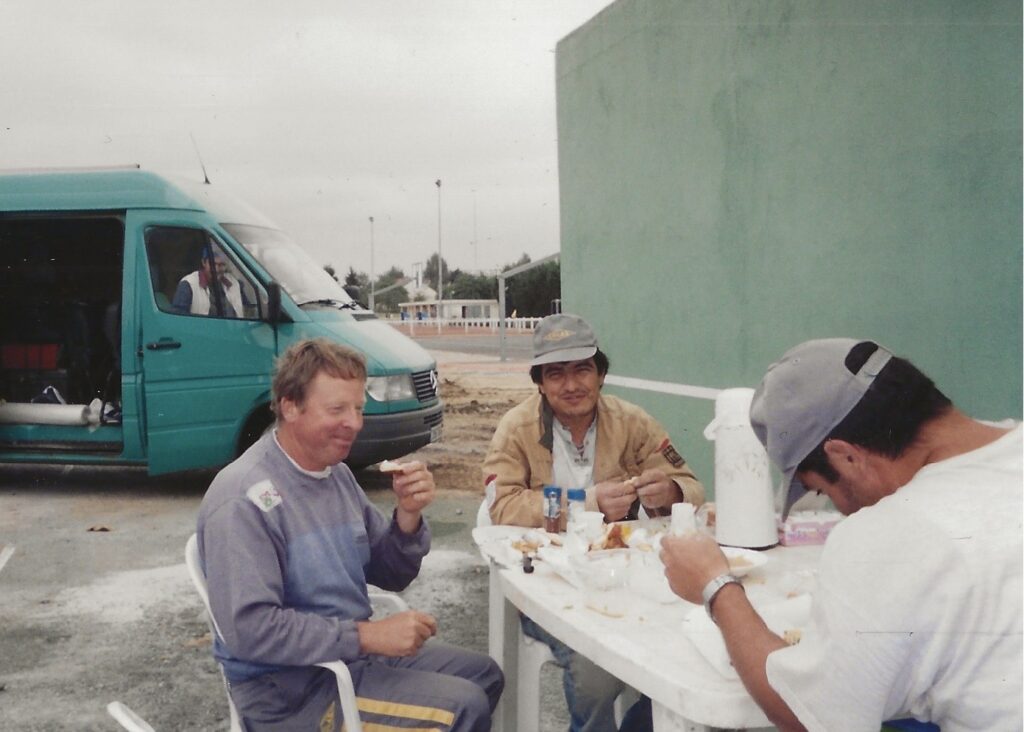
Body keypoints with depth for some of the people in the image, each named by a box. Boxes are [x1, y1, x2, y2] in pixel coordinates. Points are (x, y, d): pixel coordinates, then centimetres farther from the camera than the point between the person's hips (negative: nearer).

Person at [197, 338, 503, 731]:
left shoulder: (337, 474, 5)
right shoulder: (244, 498, -22)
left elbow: (391, 576, 9)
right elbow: (250, 628, -28)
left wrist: (408, 515, -11)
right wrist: (367, 635, -26)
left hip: (350, 653, 9)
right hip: (290, 687, -9)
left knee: (483, 673, 17)